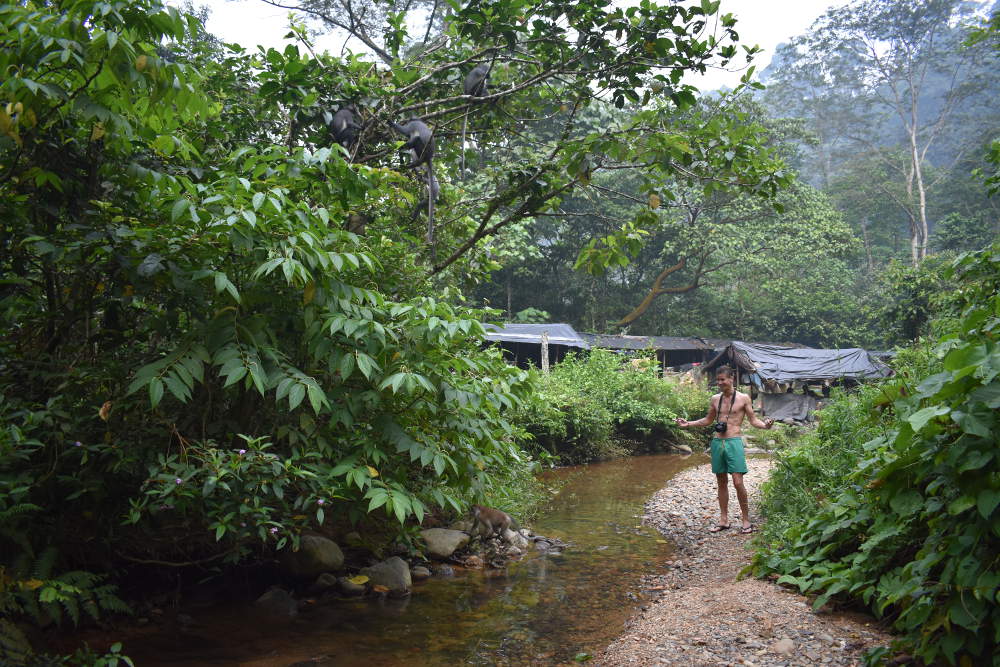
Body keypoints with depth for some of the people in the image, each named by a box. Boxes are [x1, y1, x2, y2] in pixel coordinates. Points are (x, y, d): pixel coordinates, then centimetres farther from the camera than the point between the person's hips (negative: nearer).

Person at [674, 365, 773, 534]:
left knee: (738, 482, -9)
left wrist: (764, 425, -19)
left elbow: (753, 419, 2)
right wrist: (688, 423, 13)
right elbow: (708, 420, 23)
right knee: (721, 482, 9)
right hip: (717, 442, 5)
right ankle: (724, 520, 18)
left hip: (734, 442, -4)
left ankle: (746, 520, 4)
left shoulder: (743, 398, -1)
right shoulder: (715, 399, 11)